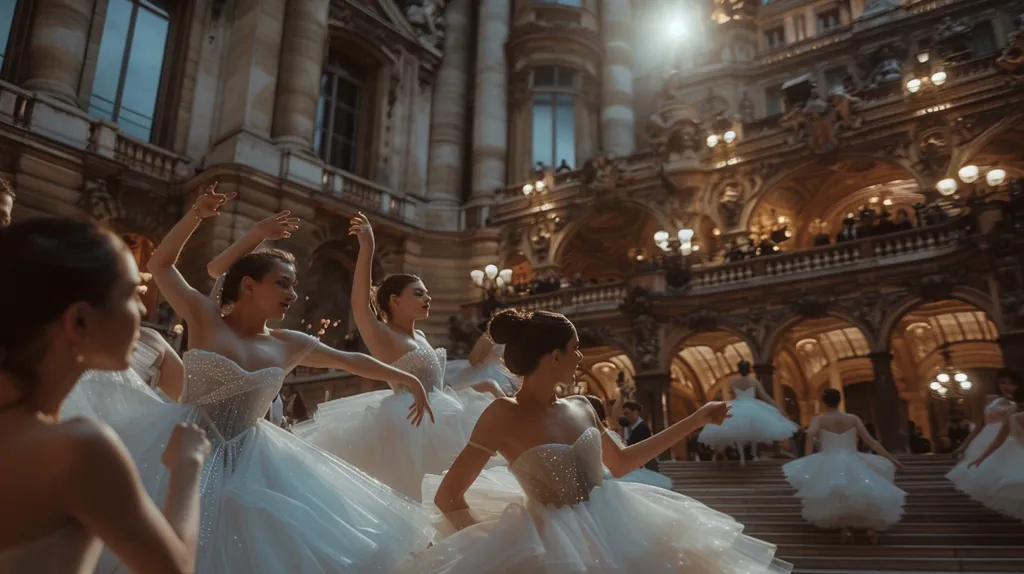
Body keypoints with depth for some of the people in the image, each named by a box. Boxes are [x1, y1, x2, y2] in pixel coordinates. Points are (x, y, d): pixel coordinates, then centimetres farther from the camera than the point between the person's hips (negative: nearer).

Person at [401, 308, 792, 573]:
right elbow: (448, 498, -12)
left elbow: (620, 463, 20)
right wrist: (493, 542, -5)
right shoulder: (505, 414, -15)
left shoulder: (581, 408, 4)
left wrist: (696, 419, 21)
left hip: (612, 528, 7)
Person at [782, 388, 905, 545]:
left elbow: (811, 433, -15)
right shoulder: (853, 419, 13)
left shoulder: (818, 419, 7)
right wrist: (891, 459, 15)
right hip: (853, 466, 2)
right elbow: (871, 441, 9)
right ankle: (870, 524, -4)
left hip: (829, 466, -2)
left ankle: (845, 525, -16)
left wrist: (809, 459, -14)